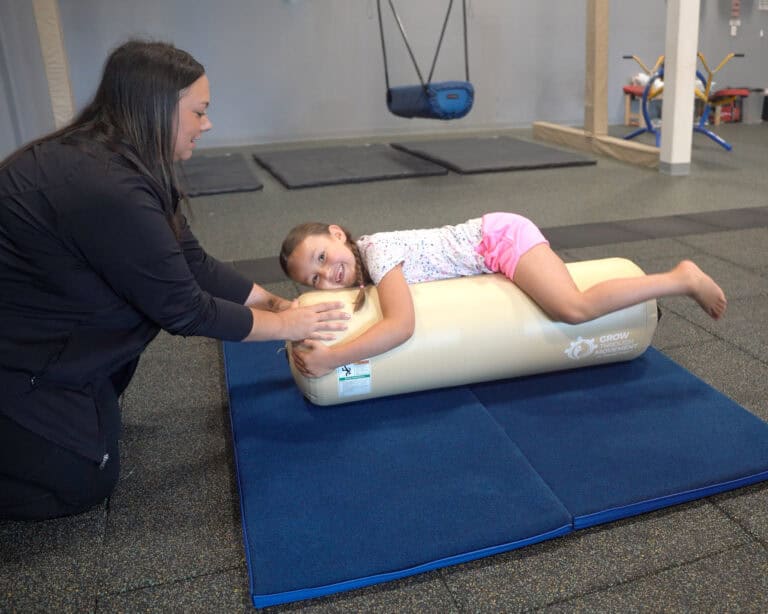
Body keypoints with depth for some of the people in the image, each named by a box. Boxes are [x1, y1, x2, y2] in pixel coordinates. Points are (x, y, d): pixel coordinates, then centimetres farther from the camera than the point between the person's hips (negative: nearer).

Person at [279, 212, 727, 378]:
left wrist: (330, 358, -37)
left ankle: (682, 279, -8)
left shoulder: (376, 252, -25)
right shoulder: (356, 264, 1)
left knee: (574, 308, -24)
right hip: (494, 238, 9)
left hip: (501, 237, -9)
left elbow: (401, 325, -37)